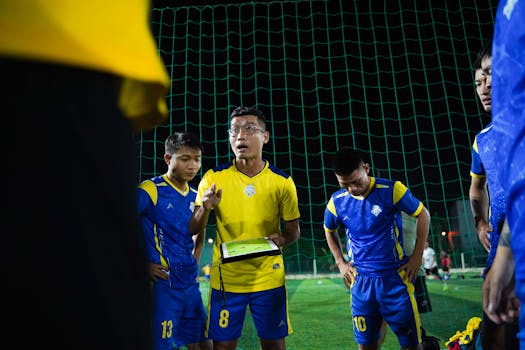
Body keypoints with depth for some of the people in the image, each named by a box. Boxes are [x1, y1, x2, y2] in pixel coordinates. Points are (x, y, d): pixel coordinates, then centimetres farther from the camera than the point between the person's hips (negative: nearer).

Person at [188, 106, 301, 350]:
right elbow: (193, 229, -1)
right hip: (226, 278, 0)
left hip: (268, 277, 0)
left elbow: (293, 231, 5)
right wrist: (205, 208, -22)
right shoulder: (214, 178, -5)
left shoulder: (282, 182, -5)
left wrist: (280, 239, -18)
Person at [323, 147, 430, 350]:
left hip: (395, 277, -3)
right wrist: (340, 263, 9)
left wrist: (417, 257, -4)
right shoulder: (336, 202, -2)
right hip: (361, 281, 3)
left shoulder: (391, 190, -13)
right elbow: (329, 231, 18)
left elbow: (422, 215, -1)